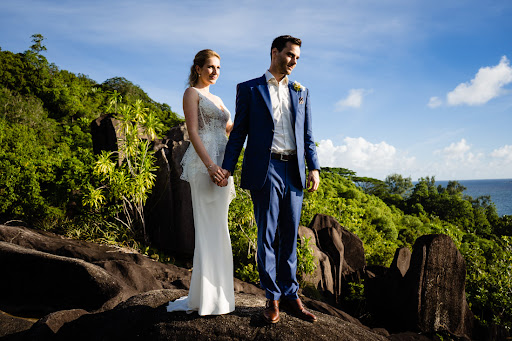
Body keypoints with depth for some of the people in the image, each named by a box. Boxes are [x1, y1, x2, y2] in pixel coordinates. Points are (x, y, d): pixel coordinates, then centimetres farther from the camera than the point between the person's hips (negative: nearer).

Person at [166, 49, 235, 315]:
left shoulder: (216, 100, 25)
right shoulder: (192, 93, 1)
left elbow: (232, 129, 26)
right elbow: (193, 132, -11)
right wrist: (210, 165, -22)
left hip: (221, 163, 8)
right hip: (204, 163, -8)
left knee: (216, 229, 8)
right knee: (210, 228, -9)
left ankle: (213, 291, 16)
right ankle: (208, 297, -3)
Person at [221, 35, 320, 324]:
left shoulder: (301, 92, 17)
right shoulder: (249, 89, 7)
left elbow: (307, 135, 14)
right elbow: (239, 132, 4)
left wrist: (314, 168, 3)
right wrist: (227, 167, -5)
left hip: (294, 172, 3)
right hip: (265, 170, -3)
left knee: (290, 237, 8)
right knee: (267, 236, 2)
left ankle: (290, 296, 18)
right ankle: (273, 298, 14)